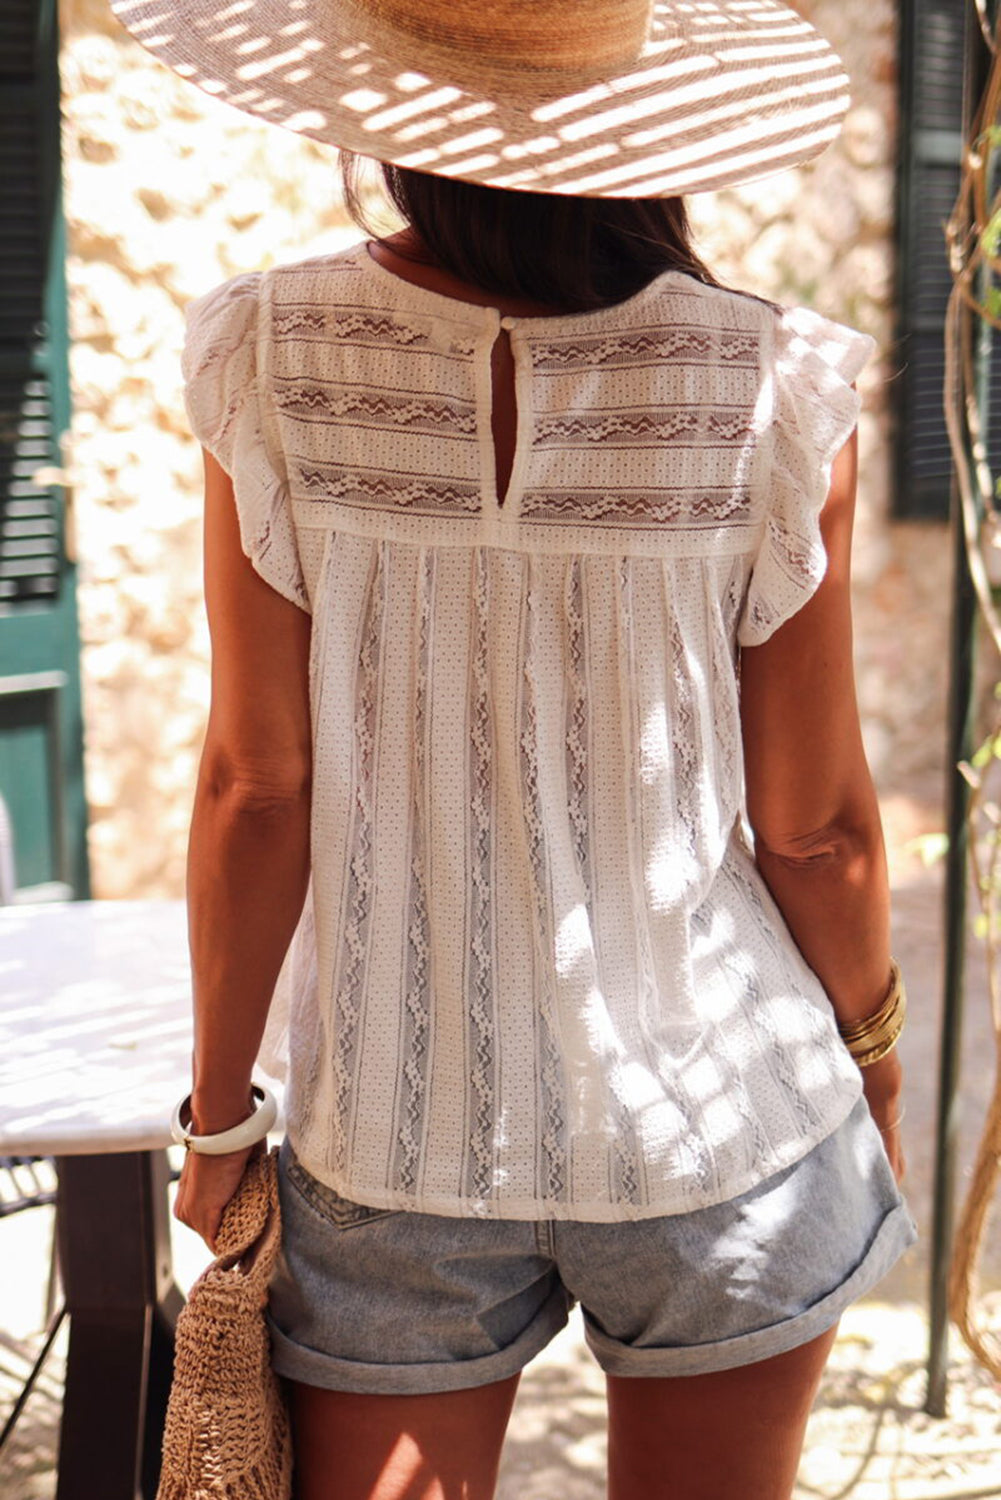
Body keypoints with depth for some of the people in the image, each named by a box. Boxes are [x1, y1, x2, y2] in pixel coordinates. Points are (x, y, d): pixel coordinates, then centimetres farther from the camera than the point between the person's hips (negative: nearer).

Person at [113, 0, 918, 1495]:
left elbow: (258, 787, -8)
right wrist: (875, 1042, 13)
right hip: (721, 1118, 0)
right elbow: (814, 823, -6)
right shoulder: (770, 390, -13)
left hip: (399, 1136, 0)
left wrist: (219, 1110, 5)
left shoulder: (277, 363, -13)